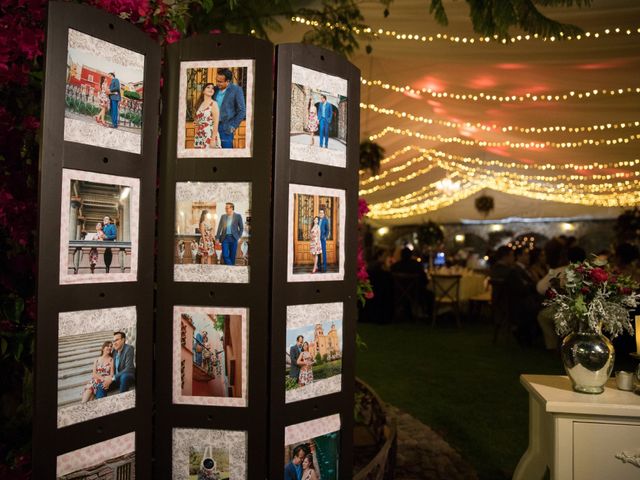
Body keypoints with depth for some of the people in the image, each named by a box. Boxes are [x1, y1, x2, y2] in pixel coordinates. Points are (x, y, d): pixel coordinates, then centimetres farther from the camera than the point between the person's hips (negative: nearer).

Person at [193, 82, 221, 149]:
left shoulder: (214, 104, -4)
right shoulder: (199, 104, 14)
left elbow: (216, 123, -11)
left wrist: (213, 140, -17)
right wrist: (194, 124, 5)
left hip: (209, 136, -6)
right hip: (199, 137, 6)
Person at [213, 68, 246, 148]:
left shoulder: (236, 90, -7)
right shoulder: (215, 89, 8)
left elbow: (242, 111, -6)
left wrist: (233, 126, -9)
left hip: (226, 128, -5)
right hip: (214, 126, 5)